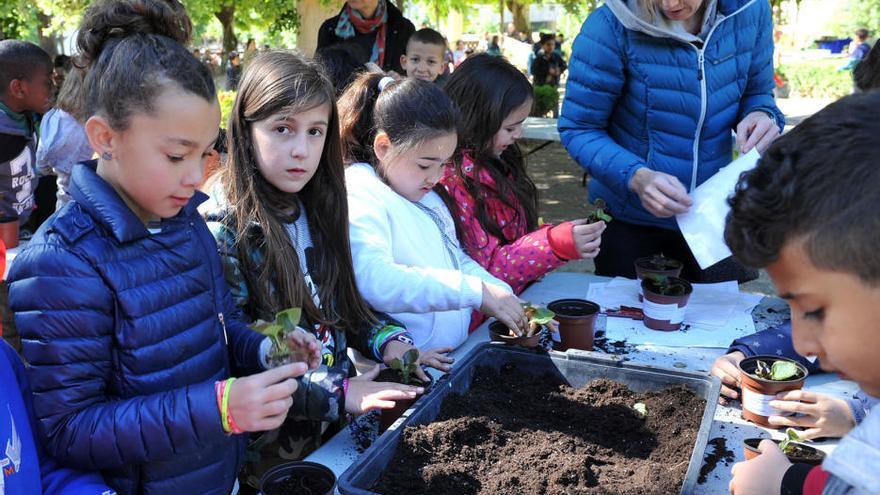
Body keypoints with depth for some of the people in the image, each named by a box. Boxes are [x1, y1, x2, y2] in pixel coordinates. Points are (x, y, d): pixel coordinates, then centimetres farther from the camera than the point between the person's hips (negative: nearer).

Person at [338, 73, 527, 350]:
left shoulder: (425, 197, 18)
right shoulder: (359, 197, -13)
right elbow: (372, 281, -29)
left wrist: (505, 298, 6)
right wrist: (477, 292, -27)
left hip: (453, 358, 9)